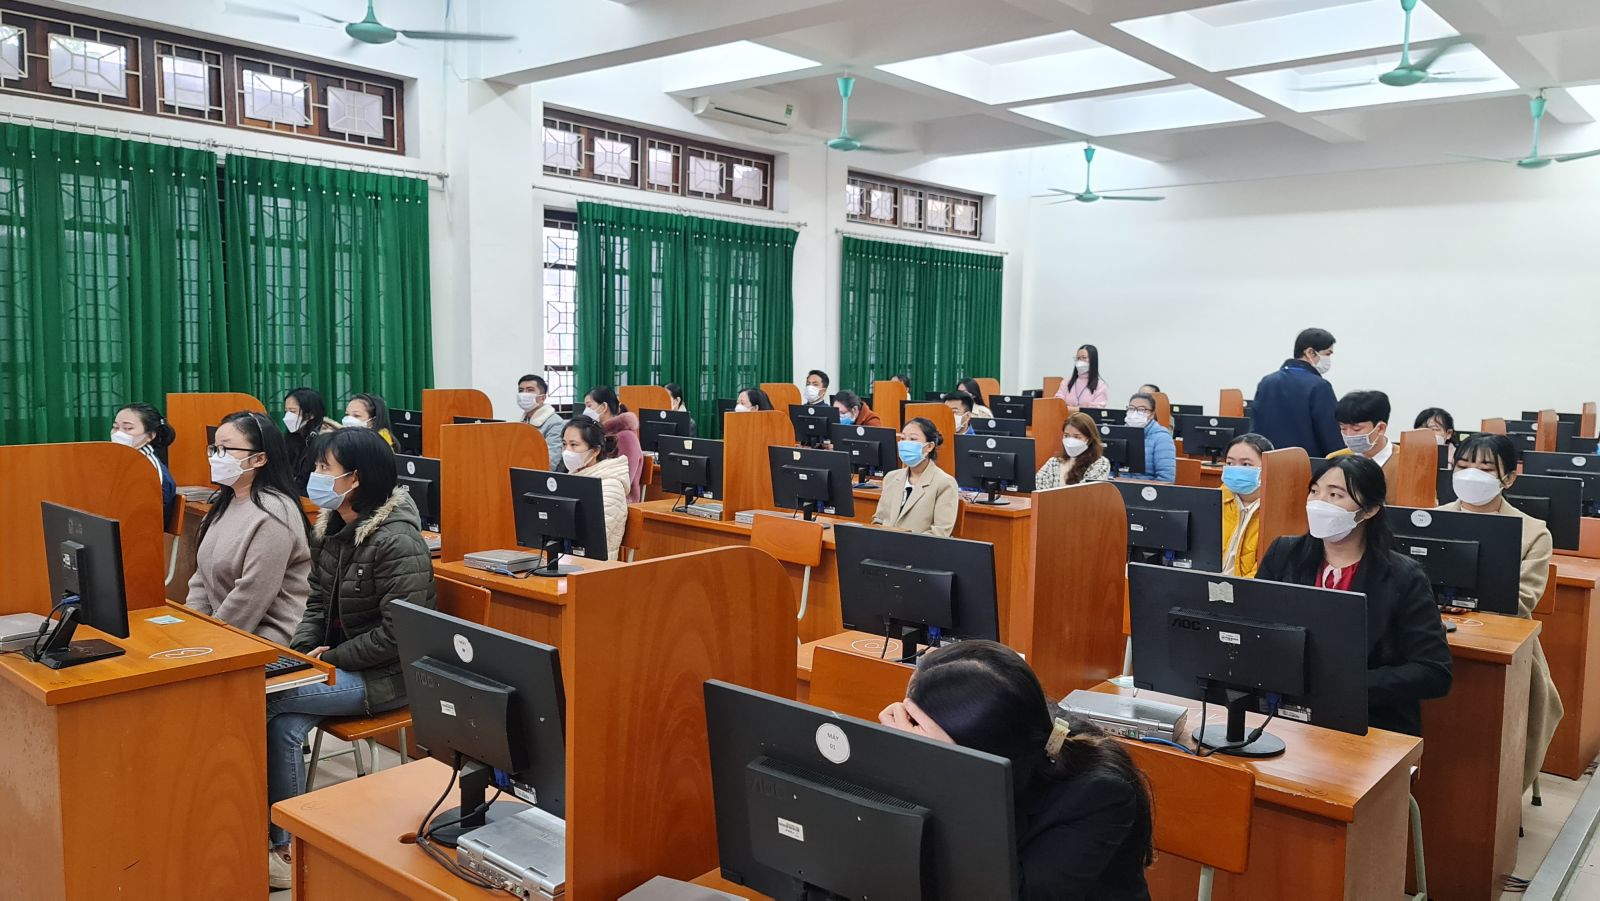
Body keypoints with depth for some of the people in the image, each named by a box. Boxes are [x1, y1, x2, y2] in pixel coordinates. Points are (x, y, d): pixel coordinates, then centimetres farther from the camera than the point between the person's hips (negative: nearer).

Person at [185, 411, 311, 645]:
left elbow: (252, 595, -19)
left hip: (269, 638, -8)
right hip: (225, 629, 8)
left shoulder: (272, 513, -17)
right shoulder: (224, 503, 12)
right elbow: (203, 576, 14)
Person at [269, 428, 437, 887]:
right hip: (337, 659, 7)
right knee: (284, 725, -18)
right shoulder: (328, 527, 5)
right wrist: (301, 649, -2)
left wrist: (331, 659, -17)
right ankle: (284, 841, -3)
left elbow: (396, 634, -23)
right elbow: (318, 600, 14)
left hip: (385, 674, -7)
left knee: (264, 701, -16)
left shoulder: (398, 541, -22)